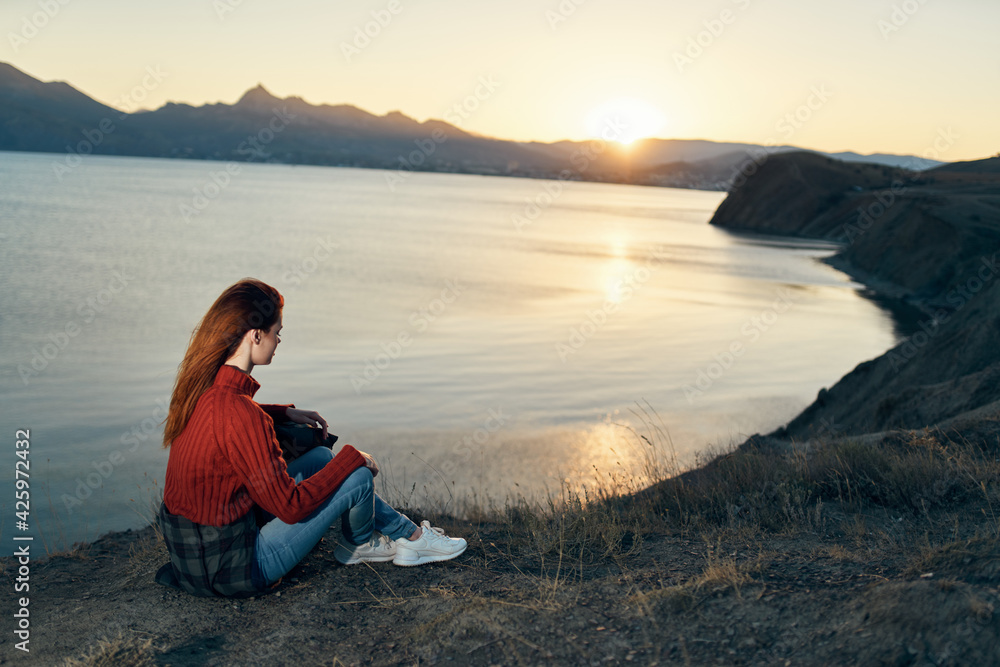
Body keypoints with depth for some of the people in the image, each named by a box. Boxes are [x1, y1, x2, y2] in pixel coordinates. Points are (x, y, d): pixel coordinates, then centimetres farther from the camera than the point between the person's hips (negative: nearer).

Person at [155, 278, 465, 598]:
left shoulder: (201, 385, -3)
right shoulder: (238, 413, -30)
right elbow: (290, 506, -24)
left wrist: (286, 412, 19)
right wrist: (351, 457, -13)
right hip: (231, 569, -9)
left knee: (321, 457, 16)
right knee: (359, 475, -6)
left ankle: (404, 531, 29)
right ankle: (358, 543, 30)